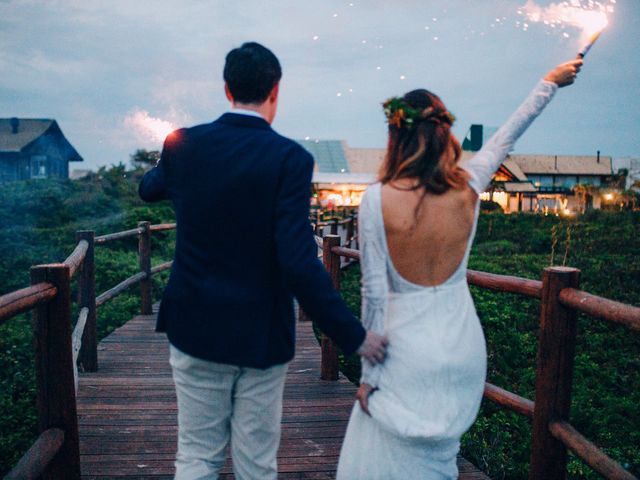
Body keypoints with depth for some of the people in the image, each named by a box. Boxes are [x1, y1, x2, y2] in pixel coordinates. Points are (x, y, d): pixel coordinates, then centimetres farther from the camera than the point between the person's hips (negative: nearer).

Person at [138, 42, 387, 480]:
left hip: (196, 329, 3)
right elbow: (299, 263, -22)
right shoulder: (290, 158, -15)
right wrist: (355, 336, -15)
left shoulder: (183, 145, -4)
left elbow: (148, 189, 19)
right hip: (261, 337, -2)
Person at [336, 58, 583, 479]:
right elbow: (507, 137, 14)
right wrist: (550, 82, 31)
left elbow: (375, 294, -12)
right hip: (463, 348, 4)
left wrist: (369, 374, -2)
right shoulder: (468, 187, -5)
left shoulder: (378, 200, -14)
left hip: (408, 354, -4)